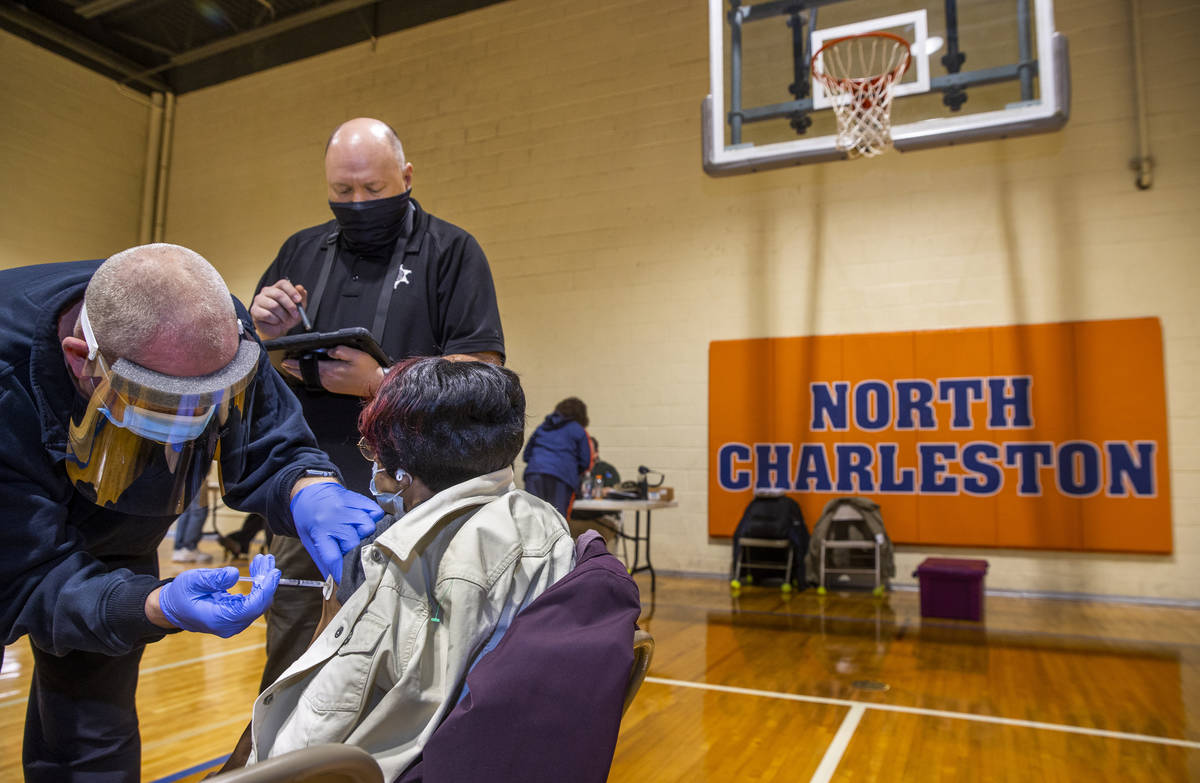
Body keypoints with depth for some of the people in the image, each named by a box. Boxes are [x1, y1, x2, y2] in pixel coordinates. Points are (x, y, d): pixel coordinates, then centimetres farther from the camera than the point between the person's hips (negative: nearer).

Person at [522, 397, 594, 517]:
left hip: (533, 471, 4)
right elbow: (586, 463, 10)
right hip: (562, 475, -3)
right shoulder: (579, 431, 11)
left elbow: (526, 454, 27)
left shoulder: (542, 427, 24)